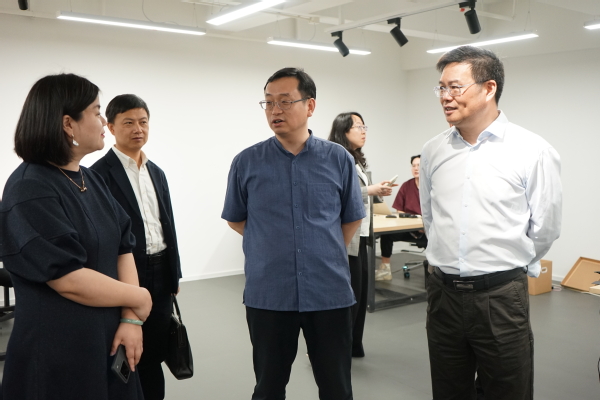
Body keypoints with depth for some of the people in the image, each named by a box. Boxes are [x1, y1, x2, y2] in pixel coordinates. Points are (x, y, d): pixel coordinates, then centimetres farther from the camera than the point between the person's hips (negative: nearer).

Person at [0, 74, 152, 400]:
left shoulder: (90, 179, 8)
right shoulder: (30, 192, -18)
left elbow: (123, 248, 3)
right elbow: (70, 280, -23)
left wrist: (130, 319, -8)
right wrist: (138, 298, -11)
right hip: (58, 353, -7)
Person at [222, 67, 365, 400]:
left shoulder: (338, 159, -1)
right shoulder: (246, 162, -2)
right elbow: (235, 219, 11)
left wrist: (325, 254, 10)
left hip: (330, 293, 1)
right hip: (267, 295, 0)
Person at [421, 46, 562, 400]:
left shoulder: (532, 151, -10)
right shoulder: (434, 151, 3)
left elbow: (544, 228, -3)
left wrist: (504, 267, 8)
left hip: (501, 298, -4)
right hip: (443, 292, 4)